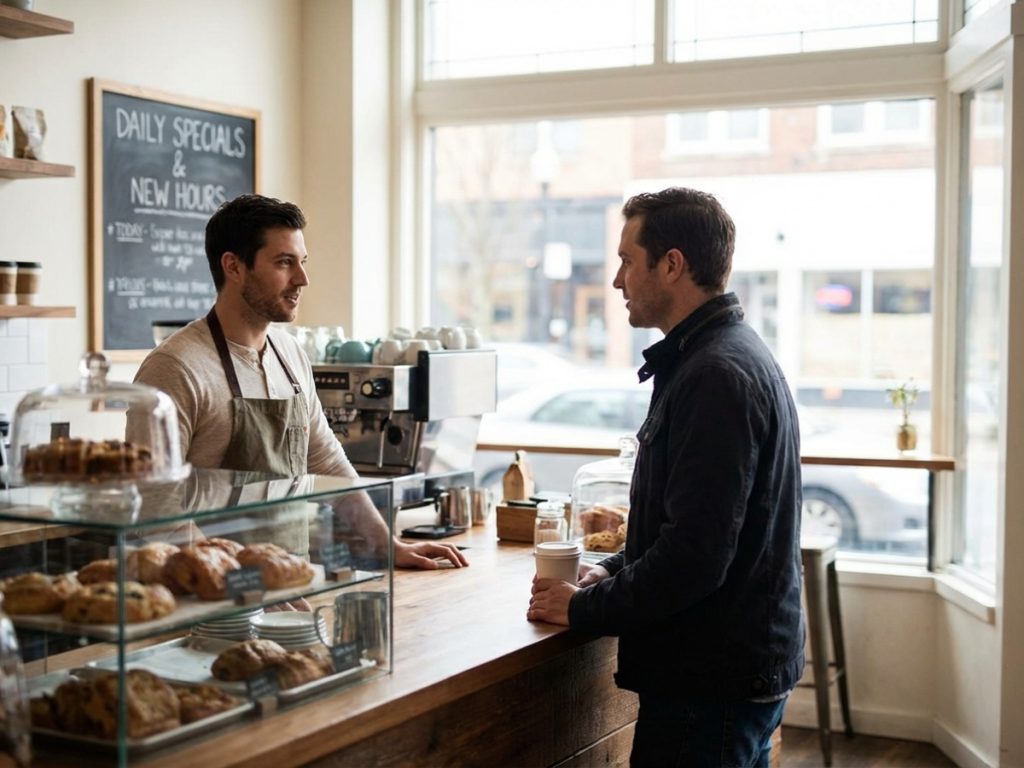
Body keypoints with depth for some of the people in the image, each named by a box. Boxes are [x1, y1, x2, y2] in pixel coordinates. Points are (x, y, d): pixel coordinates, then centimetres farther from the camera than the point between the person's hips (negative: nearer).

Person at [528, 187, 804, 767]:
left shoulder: (715, 375, -22)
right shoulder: (733, 354, 12)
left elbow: (695, 556, -26)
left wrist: (584, 609, -14)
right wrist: (613, 572, 8)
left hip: (712, 684, -10)